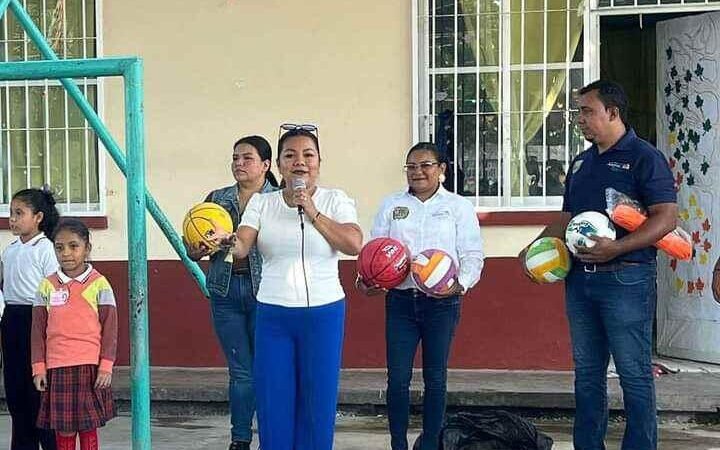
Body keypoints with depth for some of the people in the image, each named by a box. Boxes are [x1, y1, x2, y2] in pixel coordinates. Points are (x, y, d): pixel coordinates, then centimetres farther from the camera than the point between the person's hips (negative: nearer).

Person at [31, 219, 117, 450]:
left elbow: (110, 329, -2)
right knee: (63, 431, 5)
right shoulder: (47, 286, 5)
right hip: (56, 368, 2)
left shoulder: (99, 284, -2)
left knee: (88, 429, 3)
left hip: (90, 367, -2)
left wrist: (106, 366, -7)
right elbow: (38, 331, 8)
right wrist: (38, 367, 2)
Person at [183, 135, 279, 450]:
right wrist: (200, 248, -11)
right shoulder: (217, 198, 12)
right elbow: (191, 250, 11)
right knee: (240, 371, 8)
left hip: (264, 291, -3)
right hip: (226, 291, 3)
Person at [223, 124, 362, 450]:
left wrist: (313, 213, -17)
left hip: (323, 314, -1)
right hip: (273, 314, 1)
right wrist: (227, 241, -31)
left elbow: (354, 244, -13)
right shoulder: (262, 203, 6)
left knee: (318, 399, 4)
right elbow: (242, 247, -8)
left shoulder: (335, 200, 2)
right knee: (272, 401, 3)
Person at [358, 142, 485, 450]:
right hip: (400, 300, 1)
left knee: (435, 378, 7)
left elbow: (472, 254, 0)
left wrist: (460, 283, -18)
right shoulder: (391, 205, 11)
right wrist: (366, 280, -10)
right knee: (397, 377, 0)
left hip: (442, 303, -1)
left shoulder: (459, 206, 5)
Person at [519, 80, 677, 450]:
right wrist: (534, 248, 10)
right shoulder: (581, 162, 17)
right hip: (579, 278, 7)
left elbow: (666, 217, -14)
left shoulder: (644, 157, -6)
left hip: (625, 279, -7)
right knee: (587, 374, 13)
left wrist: (617, 248, -25)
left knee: (634, 375, -2)